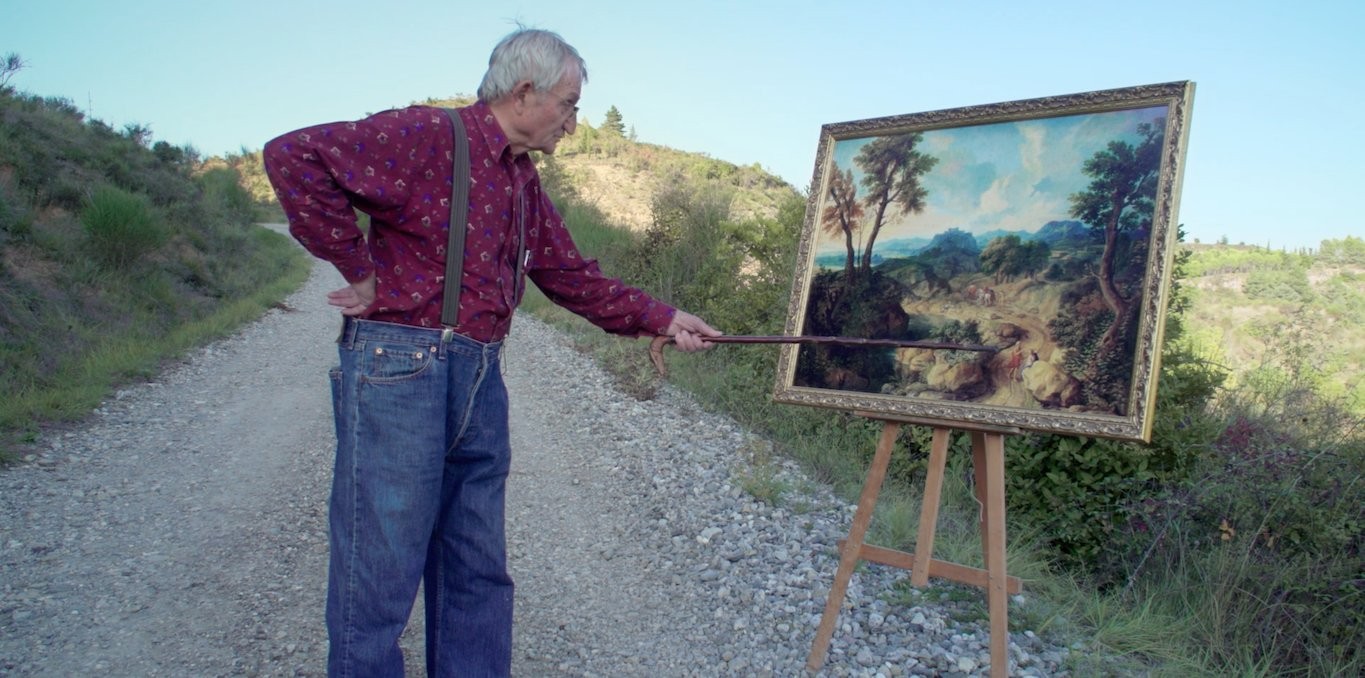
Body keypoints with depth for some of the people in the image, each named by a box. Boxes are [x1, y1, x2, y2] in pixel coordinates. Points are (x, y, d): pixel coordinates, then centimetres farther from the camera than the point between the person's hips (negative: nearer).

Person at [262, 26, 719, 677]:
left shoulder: (524, 184, 18)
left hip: (481, 383, 9)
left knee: (478, 576, 15)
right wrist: (359, 269, -14)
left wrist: (663, 319, 19)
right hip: (400, 368, -8)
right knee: (378, 578, 0)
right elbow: (294, 156, -17)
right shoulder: (429, 135, -9)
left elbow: (576, 278, 22)